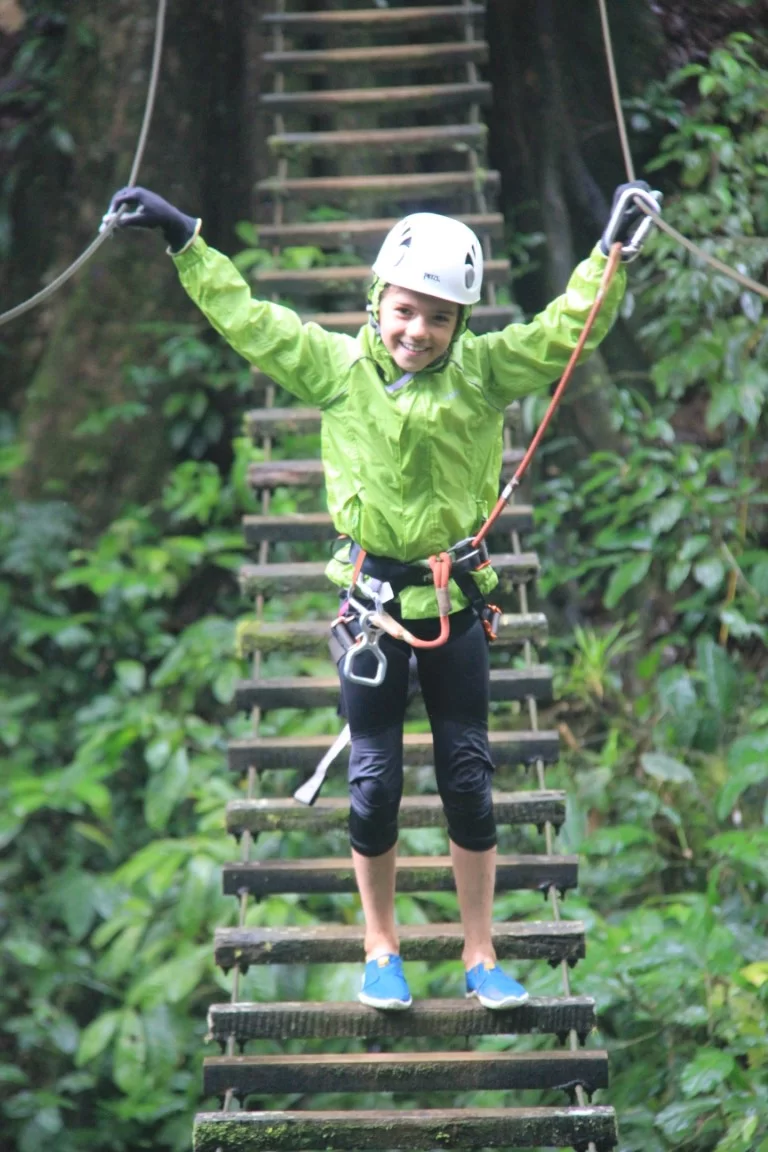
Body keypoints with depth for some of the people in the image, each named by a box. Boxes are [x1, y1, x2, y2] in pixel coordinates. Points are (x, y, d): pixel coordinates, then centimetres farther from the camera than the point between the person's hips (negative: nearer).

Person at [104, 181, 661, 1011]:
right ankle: (380, 951, 22)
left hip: (456, 601, 1)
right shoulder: (337, 367, -3)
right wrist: (184, 241, -4)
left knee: (469, 777, 5)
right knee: (374, 779, 5)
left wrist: (611, 250, -12)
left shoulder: (485, 372, -2)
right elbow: (248, 320, -1)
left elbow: (563, 333, -5)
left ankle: (480, 957, 18)